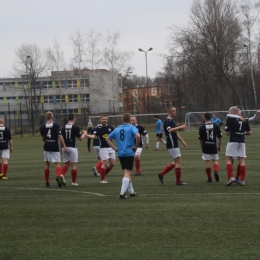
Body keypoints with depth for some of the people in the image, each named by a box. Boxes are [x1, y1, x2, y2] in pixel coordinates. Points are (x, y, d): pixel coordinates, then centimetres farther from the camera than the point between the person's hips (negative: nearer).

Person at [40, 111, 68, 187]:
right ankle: (58, 176, -27)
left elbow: (43, 139, 7)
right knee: (57, 163, 1)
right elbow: (60, 136, -14)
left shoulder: (42, 127, 2)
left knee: (47, 164, 11)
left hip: (46, 148, 3)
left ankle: (47, 182, 12)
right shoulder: (56, 126, -6)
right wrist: (64, 146, -11)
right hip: (55, 147, -3)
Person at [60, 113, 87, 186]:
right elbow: (80, 138, -3)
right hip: (72, 147, -4)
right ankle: (74, 182, 5)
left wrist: (61, 148, 17)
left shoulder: (63, 128, 4)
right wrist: (84, 133, 17)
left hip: (65, 148, 4)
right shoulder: (76, 128, -8)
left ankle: (62, 174, -11)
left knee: (66, 164, 16)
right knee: (74, 165, 3)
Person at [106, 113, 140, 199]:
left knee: (127, 173, 17)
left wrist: (115, 148, 12)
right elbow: (137, 135, -23)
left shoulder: (117, 129, 12)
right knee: (127, 173, -5)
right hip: (129, 153, -5)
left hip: (120, 154, 5)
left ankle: (131, 191, 25)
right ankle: (122, 193, -15)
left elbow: (107, 139, 15)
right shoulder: (131, 127, -5)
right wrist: (136, 146, -10)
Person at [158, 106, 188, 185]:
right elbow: (169, 130, -34)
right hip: (172, 145, -10)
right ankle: (178, 181, -1)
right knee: (178, 161, -6)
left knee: (175, 162, 12)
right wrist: (180, 127, -37)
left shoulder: (171, 121, 17)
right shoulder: (168, 121, -15)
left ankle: (162, 174, 13)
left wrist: (182, 141, 24)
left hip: (174, 144, 10)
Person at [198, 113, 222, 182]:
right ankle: (216, 171, -17)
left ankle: (209, 178, 6)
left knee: (207, 162, 4)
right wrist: (219, 146, 16)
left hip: (205, 147, -1)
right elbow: (219, 137, 4)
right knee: (215, 160, 12)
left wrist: (202, 148, 11)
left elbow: (200, 139, -1)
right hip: (213, 146, 2)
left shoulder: (202, 127, -5)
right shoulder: (216, 126, 1)